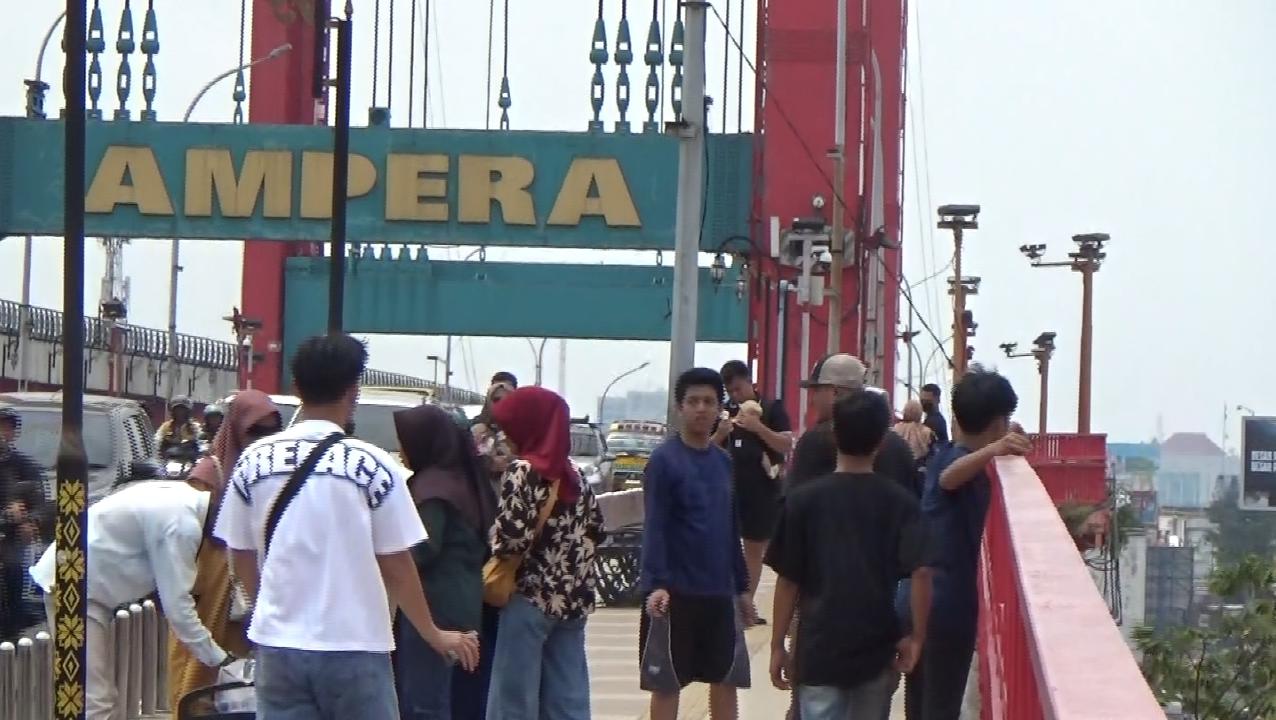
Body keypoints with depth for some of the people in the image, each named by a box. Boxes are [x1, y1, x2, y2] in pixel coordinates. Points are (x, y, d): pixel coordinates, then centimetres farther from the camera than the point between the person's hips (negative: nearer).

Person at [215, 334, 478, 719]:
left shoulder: (254, 461, 1)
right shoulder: (374, 466, -8)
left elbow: (241, 558, 9)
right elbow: (397, 567, -4)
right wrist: (435, 636, 11)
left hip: (278, 644, 3)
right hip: (354, 647, -3)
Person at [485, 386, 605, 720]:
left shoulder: (522, 471, -10)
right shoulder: (572, 475, 11)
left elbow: (512, 535, -19)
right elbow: (595, 530, 16)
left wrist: (495, 541, 0)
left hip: (531, 598, -7)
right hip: (573, 599, 7)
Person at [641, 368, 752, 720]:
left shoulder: (725, 462, 10)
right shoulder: (664, 460, -8)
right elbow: (654, 528, -14)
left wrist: (742, 586, 17)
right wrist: (655, 584, -24)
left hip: (720, 592, 6)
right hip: (675, 592, -6)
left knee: (726, 680, 9)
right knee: (666, 683, 2)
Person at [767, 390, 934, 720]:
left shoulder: (803, 499, -4)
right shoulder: (900, 501, -2)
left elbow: (788, 580, -3)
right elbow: (921, 572, -12)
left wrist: (777, 646, 4)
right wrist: (916, 637, -4)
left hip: (819, 649, -2)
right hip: (876, 649, 2)